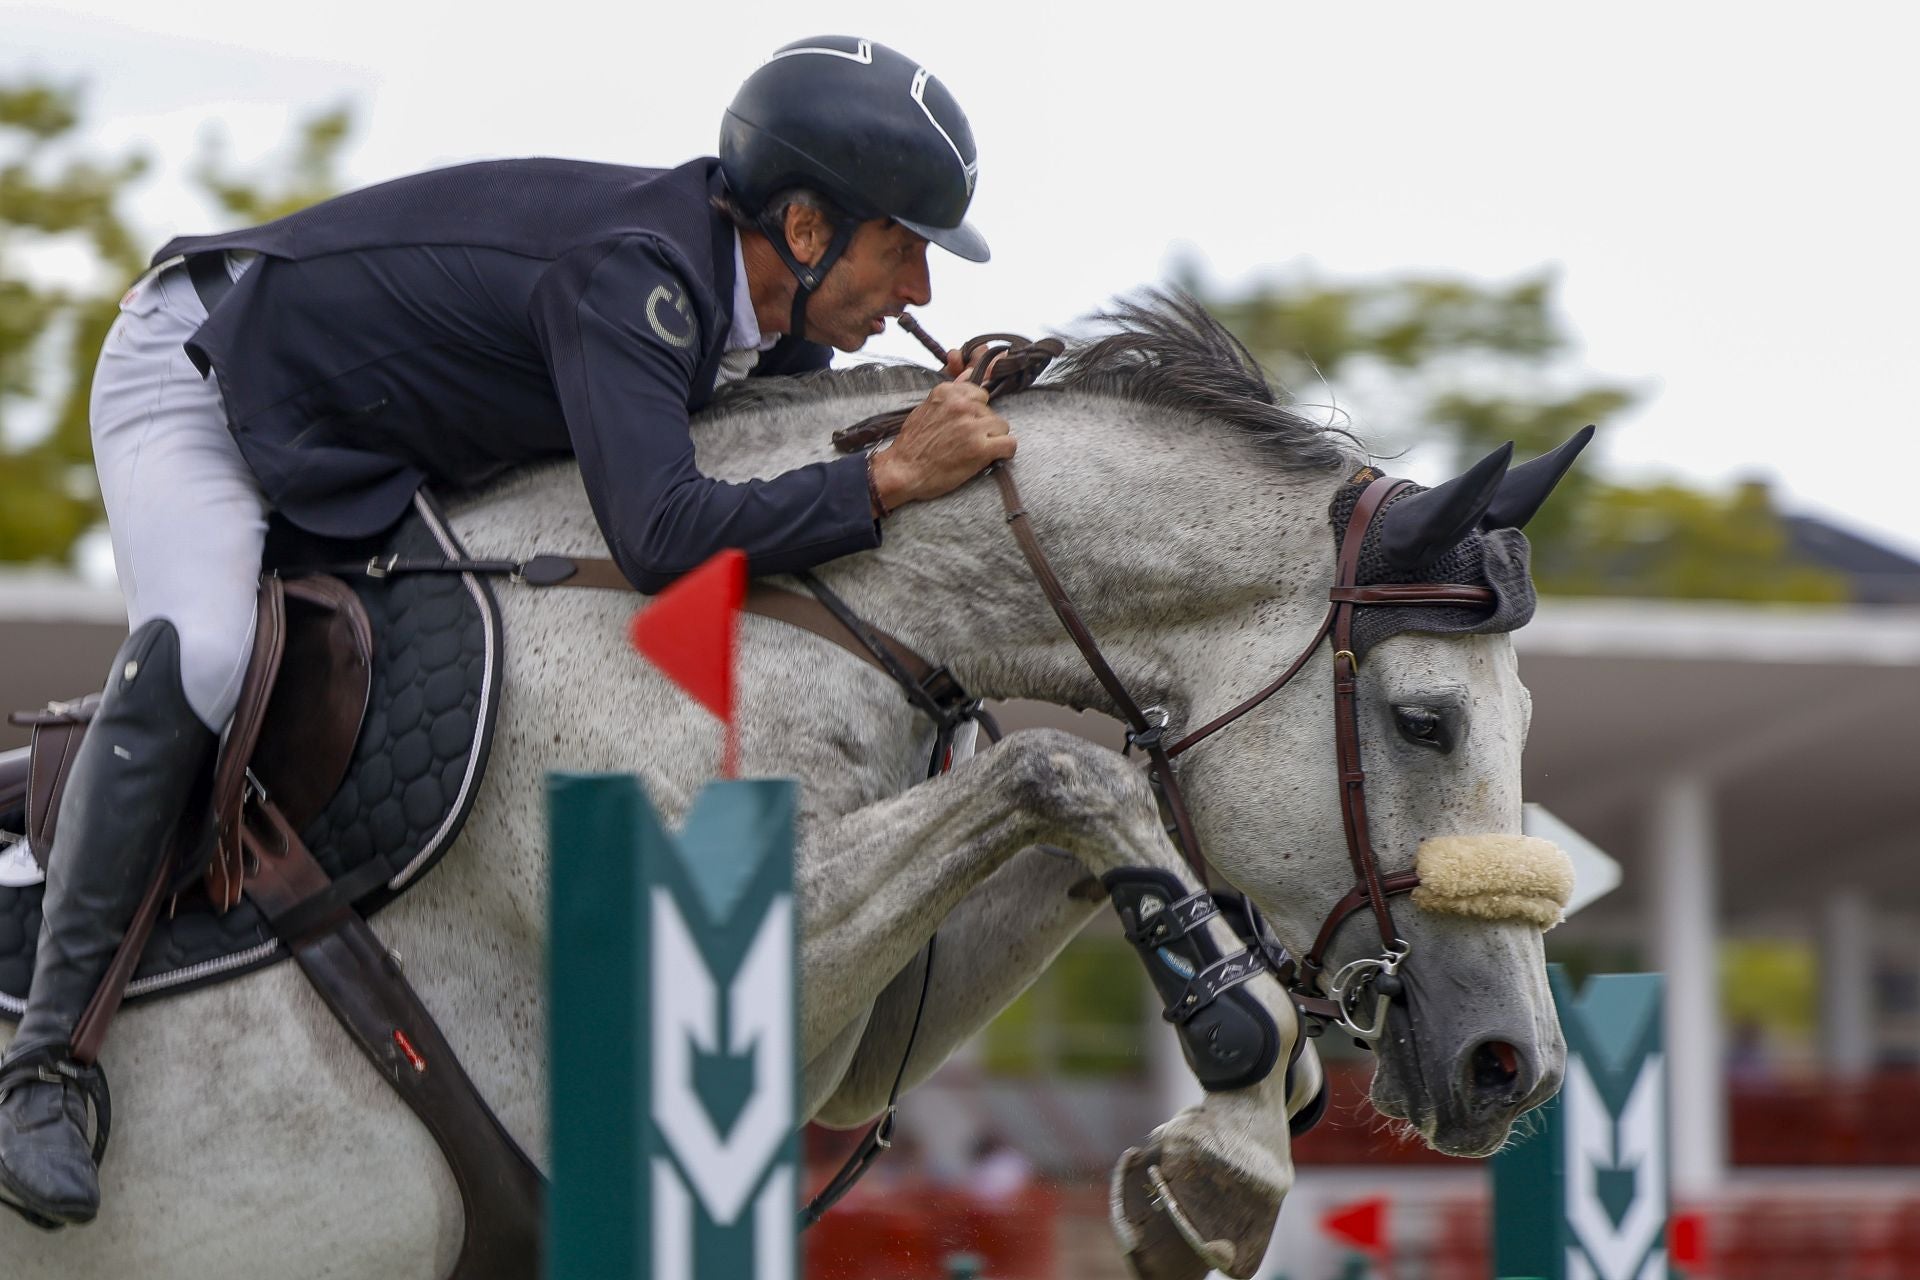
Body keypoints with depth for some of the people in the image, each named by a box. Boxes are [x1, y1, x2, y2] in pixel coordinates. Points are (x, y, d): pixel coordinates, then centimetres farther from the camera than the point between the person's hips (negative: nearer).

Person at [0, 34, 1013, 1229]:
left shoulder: (767, 327, -6)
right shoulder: (634, 274, -34)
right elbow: (663, 535, -46)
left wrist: (946, 406, -4)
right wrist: (894, 477, -41)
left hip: (352, 448, 10)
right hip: (197, 371, -10)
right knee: (197, 658, -33)